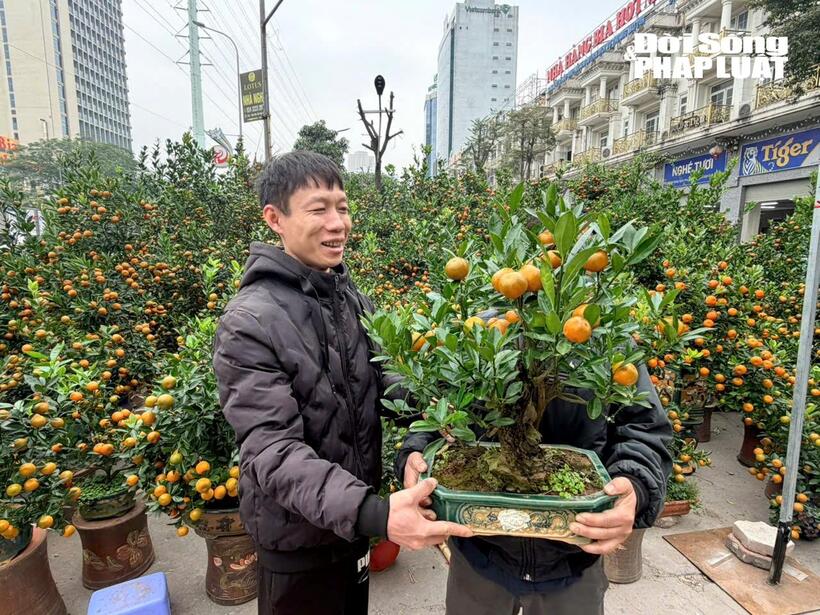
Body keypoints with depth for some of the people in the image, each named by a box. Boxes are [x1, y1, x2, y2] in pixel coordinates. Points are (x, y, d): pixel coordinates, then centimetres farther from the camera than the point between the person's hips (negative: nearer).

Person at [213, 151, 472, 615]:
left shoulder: (352, 297, -2)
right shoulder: (249, 324, -25)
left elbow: (381, 380, 4)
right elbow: (271, 449, -29)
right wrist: (372, 512, -41)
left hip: (356, 518, 6)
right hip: (297, 535, -6)